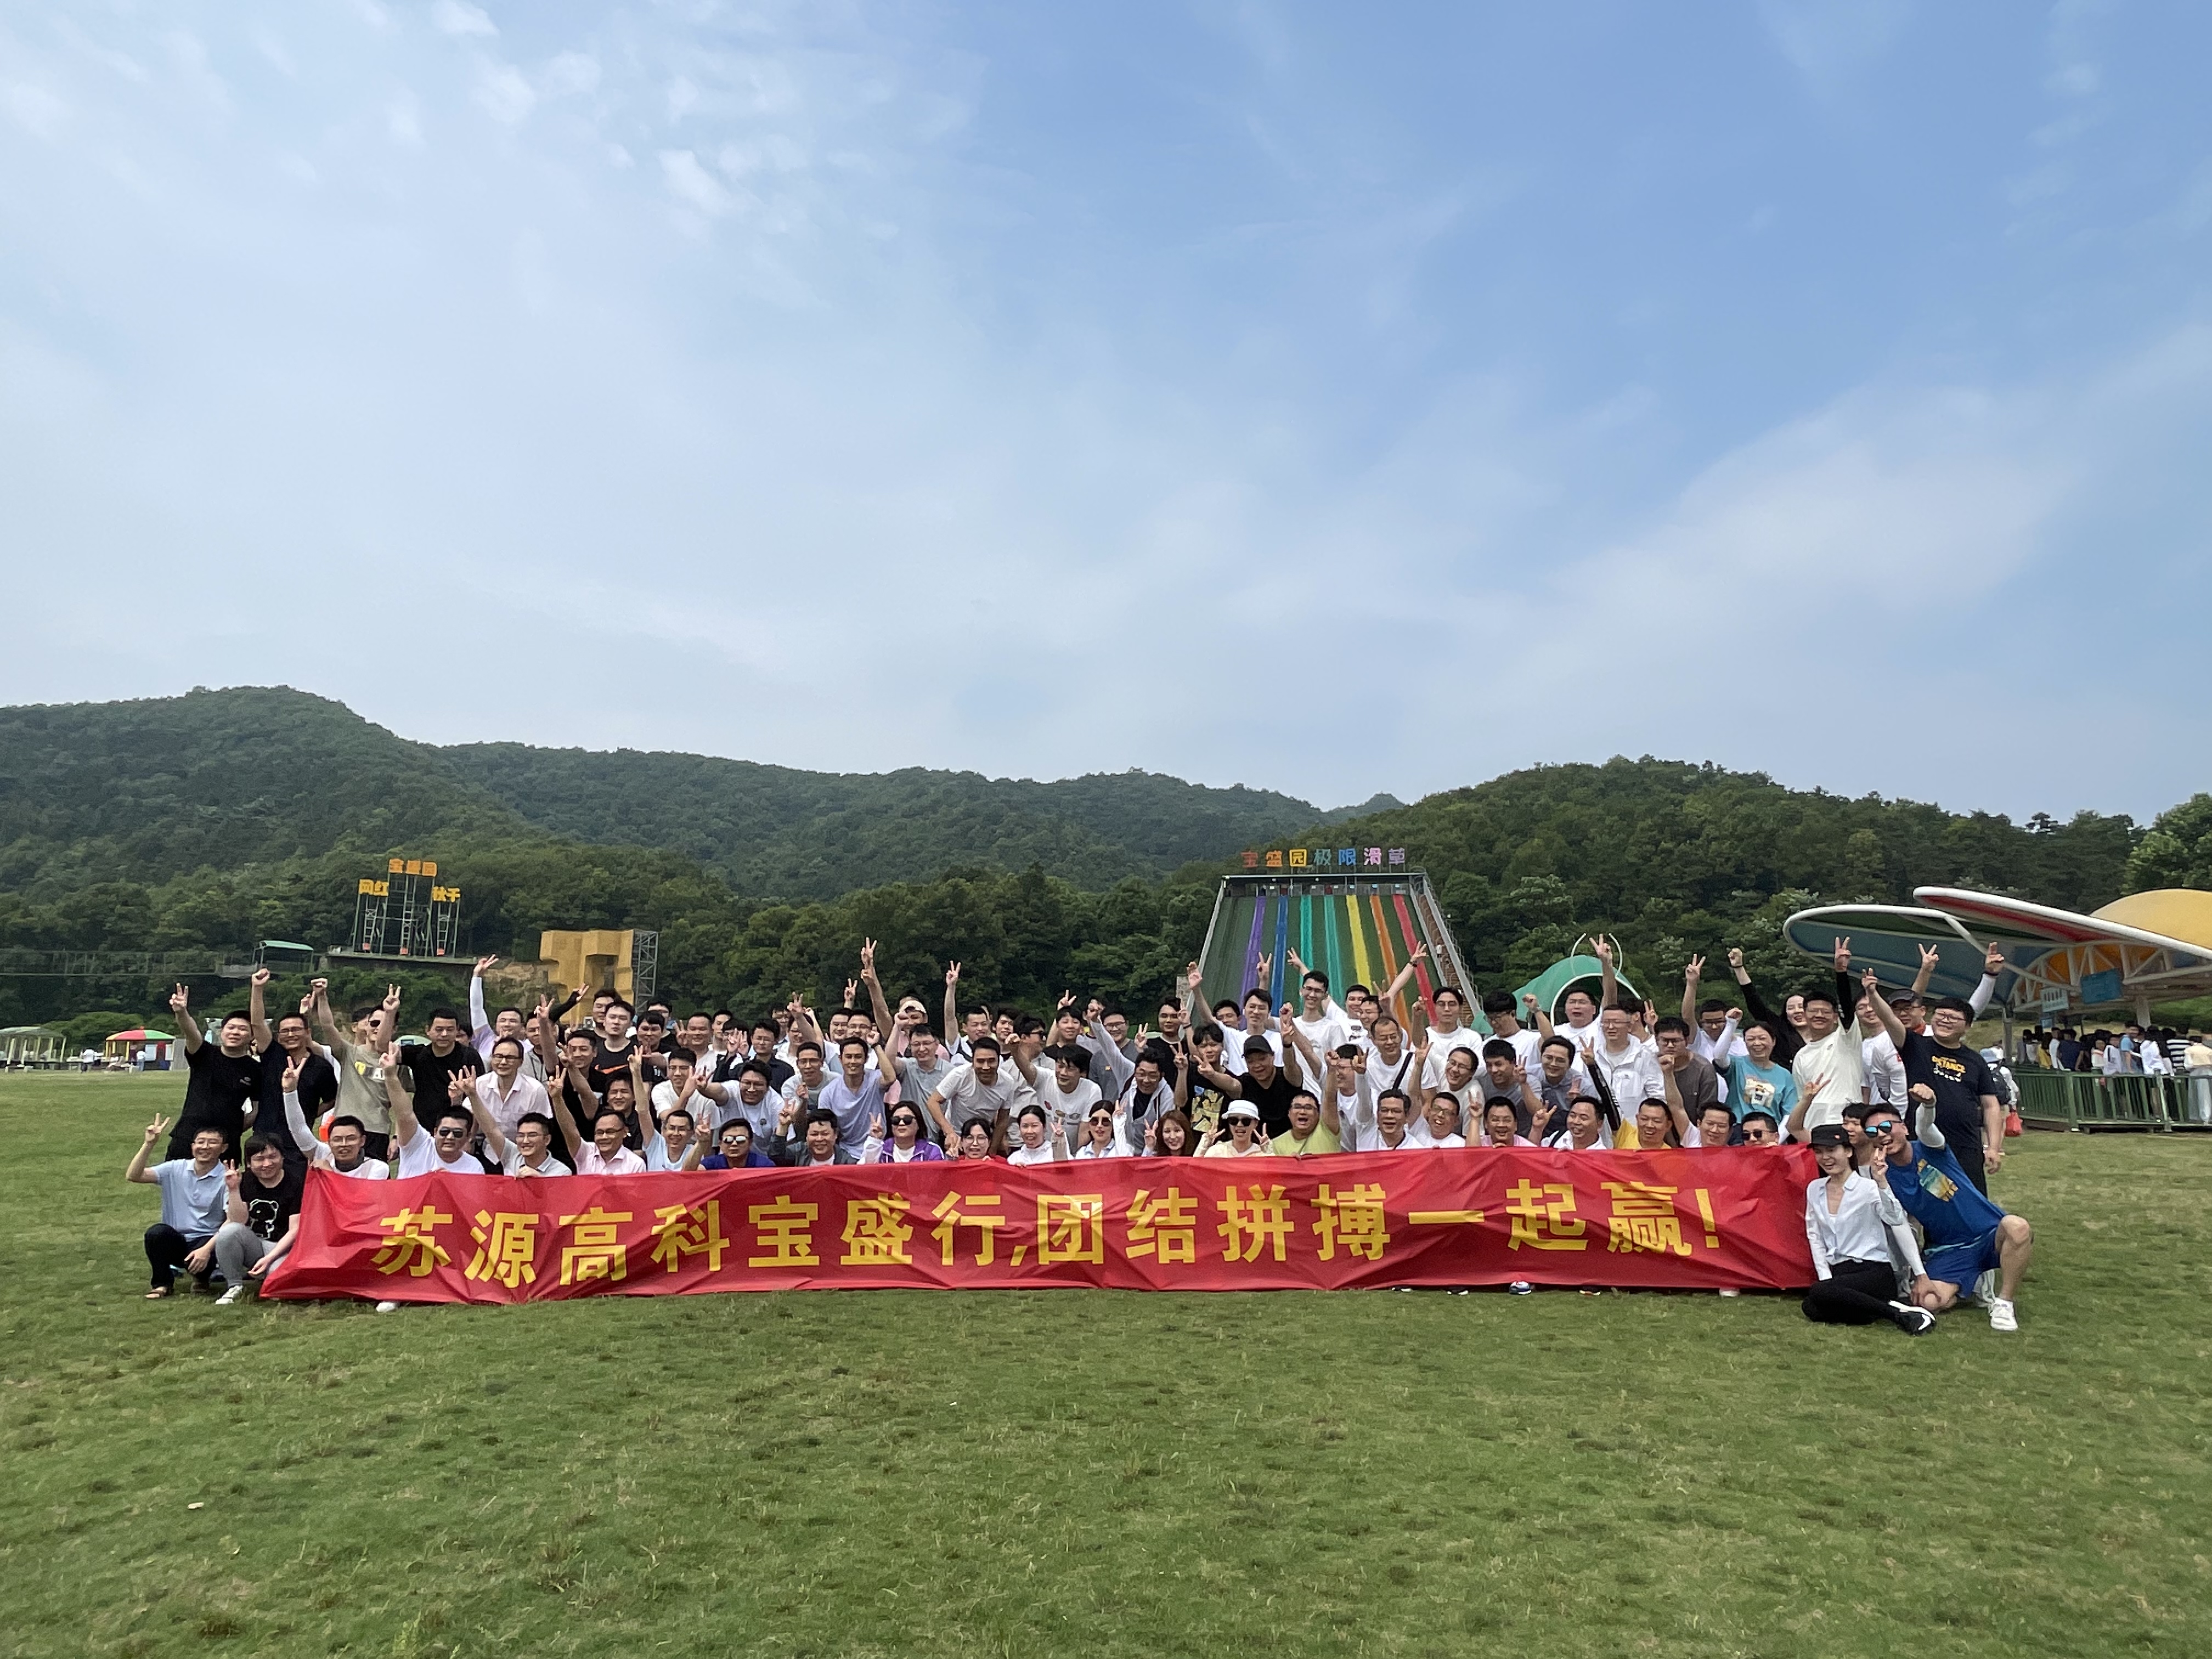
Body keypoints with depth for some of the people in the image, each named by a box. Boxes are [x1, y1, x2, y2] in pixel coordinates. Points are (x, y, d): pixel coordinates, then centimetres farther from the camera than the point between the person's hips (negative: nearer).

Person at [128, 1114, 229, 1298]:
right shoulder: (175, 1169, 4)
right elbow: (132, 1176, -8)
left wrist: (207, 1249, -27)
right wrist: (149, 1144, -18)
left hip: (207, 1241, -3)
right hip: (174, 1242, 3)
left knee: (202, 1261, -35)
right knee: (157, 1232, -29)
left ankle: (202, 1278, 6)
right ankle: (163, 1283, -4)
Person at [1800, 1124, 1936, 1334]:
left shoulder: (1868, 1187, -7)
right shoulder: (1814, 1189, 11)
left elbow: (1897, 1221, -18)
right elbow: (1814, 1237, 13)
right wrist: (1825, 1278, 1)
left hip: (1875, 1271, -6)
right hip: (1838, 1272, 6)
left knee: (1819, 1293, -33)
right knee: (1812, 1309, -26)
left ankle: (1899, 1313, -18)